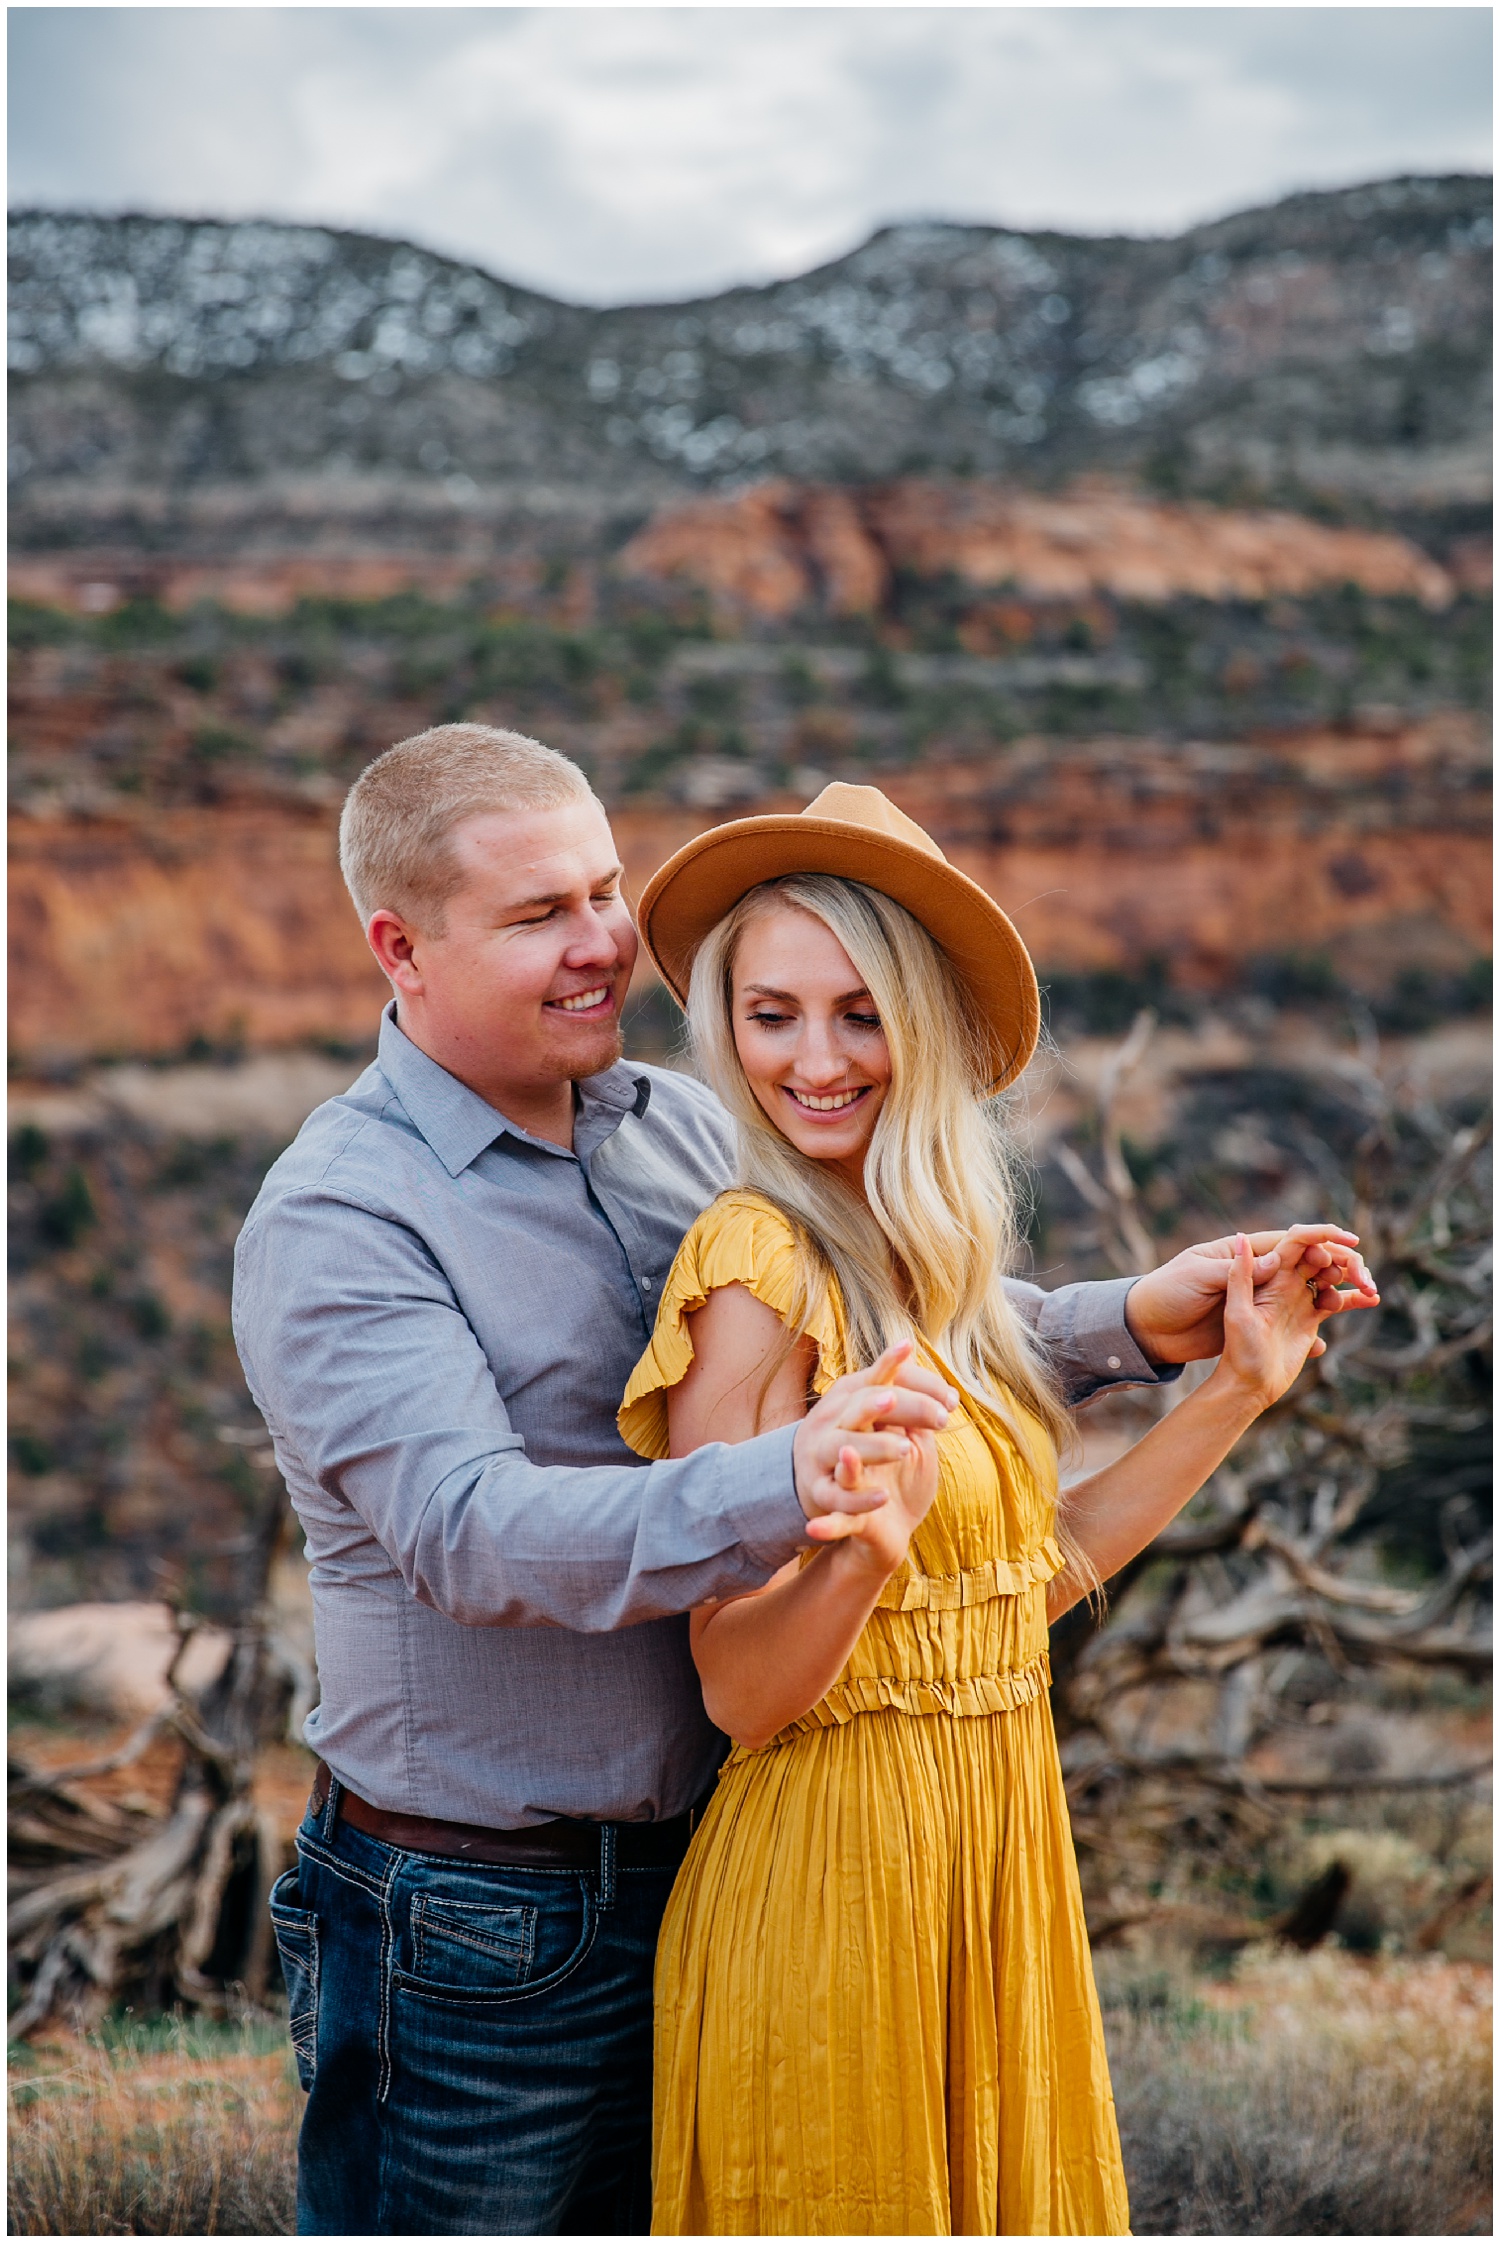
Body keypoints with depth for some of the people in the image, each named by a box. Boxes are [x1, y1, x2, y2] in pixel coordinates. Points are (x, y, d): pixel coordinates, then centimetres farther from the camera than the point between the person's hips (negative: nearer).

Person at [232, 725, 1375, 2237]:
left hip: (696, 1870, 7)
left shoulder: (681, 1127, 5)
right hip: (474, 1930, -6)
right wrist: (780, 1487, -46)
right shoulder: (337, 1220, -17)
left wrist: (1127, 1325, -2)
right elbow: (470, 1529, -30)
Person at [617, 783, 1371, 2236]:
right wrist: (863, 1552, -37)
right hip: (832, 1860, -8)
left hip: (992, 1844, 8)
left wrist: (1240, 1385, 12)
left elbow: (1041, 1569, 11)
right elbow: (741, 1689, -18)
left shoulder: (919, 1264, 7)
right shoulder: (756, 1266, -17)